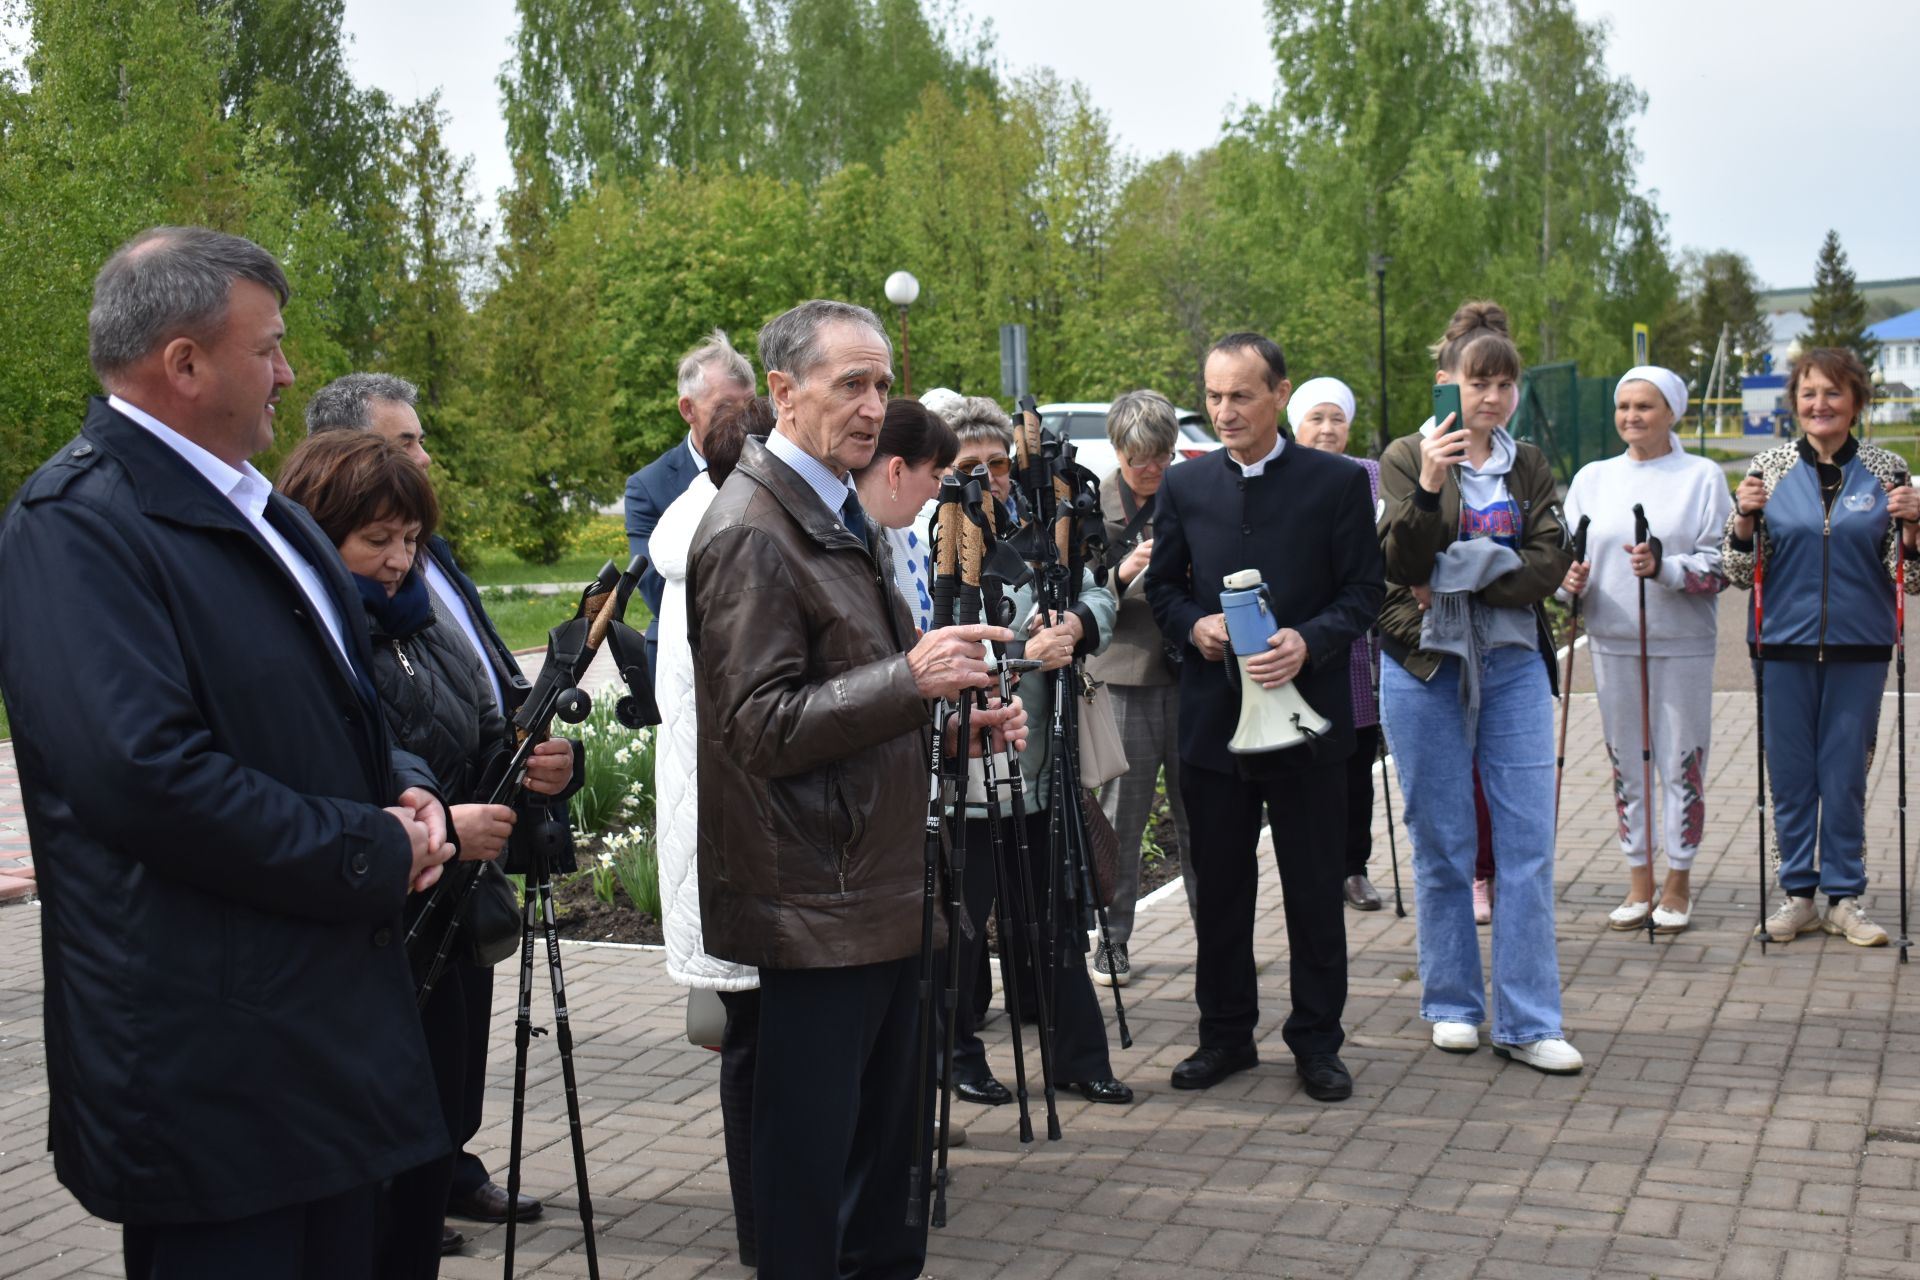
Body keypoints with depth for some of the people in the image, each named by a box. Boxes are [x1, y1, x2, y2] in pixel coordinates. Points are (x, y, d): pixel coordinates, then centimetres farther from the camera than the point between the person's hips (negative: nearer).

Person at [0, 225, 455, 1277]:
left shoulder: (262, 513, 15)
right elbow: (143, 773, -26)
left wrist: (404, 790, 2)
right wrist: (376, 855, -16)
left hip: (330, 1020, 9)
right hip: (211, 1058, -9)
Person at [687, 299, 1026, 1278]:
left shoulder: (835, 515, 16)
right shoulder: (751, 534, -15)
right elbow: (759, 729, -19)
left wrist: (955, 718, 11)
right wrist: (909, 678, -27)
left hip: (881, 884, 10)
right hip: (818, 902, -10)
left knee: (888, 1115, 19)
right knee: (810, 1144, 0)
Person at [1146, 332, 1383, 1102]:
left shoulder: (1337, 483, -2)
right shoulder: (1184, 486, 6)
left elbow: (1364, 591, -2)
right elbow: (1161, 585, 12)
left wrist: (1309, 642, -19)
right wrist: (1193, 626, -9)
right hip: (1212, 715, 2)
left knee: (1314, 887, 6)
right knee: (1219, 885, 10)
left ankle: (1317, 1040, 19)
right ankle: (1225, 1033, 24)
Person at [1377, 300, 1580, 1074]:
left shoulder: (1528, 466, 12)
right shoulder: (1408, 458, 1)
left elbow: (1550, 565, 0)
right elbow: (1399, 564, -10)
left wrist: (1460, 577, -12)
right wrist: (1429, 486, -24)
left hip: (1513, 663, 3)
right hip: (1427, 667, -3)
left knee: (1527, 843, -2)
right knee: (1442, 847, 4)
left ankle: (1527, 1022, 4)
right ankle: (1451, 1004, 18)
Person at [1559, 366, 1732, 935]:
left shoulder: (1703, 477, 0)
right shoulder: (1592, 478, 10)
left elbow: (1722, 568, -6)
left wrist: (1665, 567, -22)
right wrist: (1570, 580, -9)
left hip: (1682, 646, -3)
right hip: (1612, 643, 3)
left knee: (1681, 764, 2)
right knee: (1626, 765, 9)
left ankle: (1677, 886, 15)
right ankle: (1640, 884, 20)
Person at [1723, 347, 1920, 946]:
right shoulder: (1768, 469, 2)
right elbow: (1739, 571, 3)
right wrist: (1744, 517, -14)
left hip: (1859, 647, 0)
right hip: (1785, 645, 0)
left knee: (1846, 773, 5)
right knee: (1790, 772, 6)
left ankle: (1844, 897, 17)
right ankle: (1798, 892, 20)